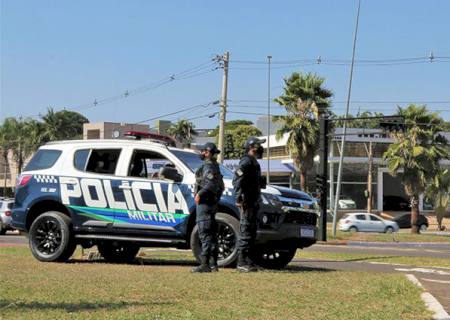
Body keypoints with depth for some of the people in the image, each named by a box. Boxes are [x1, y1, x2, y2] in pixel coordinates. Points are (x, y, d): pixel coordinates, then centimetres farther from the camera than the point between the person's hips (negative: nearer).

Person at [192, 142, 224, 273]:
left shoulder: (208, 166, -11)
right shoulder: (215, 166, 20)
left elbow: (211, 183, -26)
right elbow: (220, 186, 25)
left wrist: (199, 194, -24)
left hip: (204, 202, -11)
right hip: (212, 203, 11)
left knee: (205, 233, -12)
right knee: (211, 233, 12)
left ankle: (205, 264, -16)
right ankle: (213, 263, 15)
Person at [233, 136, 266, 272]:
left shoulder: (254, 163, 20)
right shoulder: (246, 162, -12)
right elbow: (237, 180, -21)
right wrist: (239, 199, -27)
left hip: (253, 202, 10)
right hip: (247, 202, -10)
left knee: (251, 232, 12)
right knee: (245, 231, -9)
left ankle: (247, 260, 18)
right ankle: (242, 262, -8)